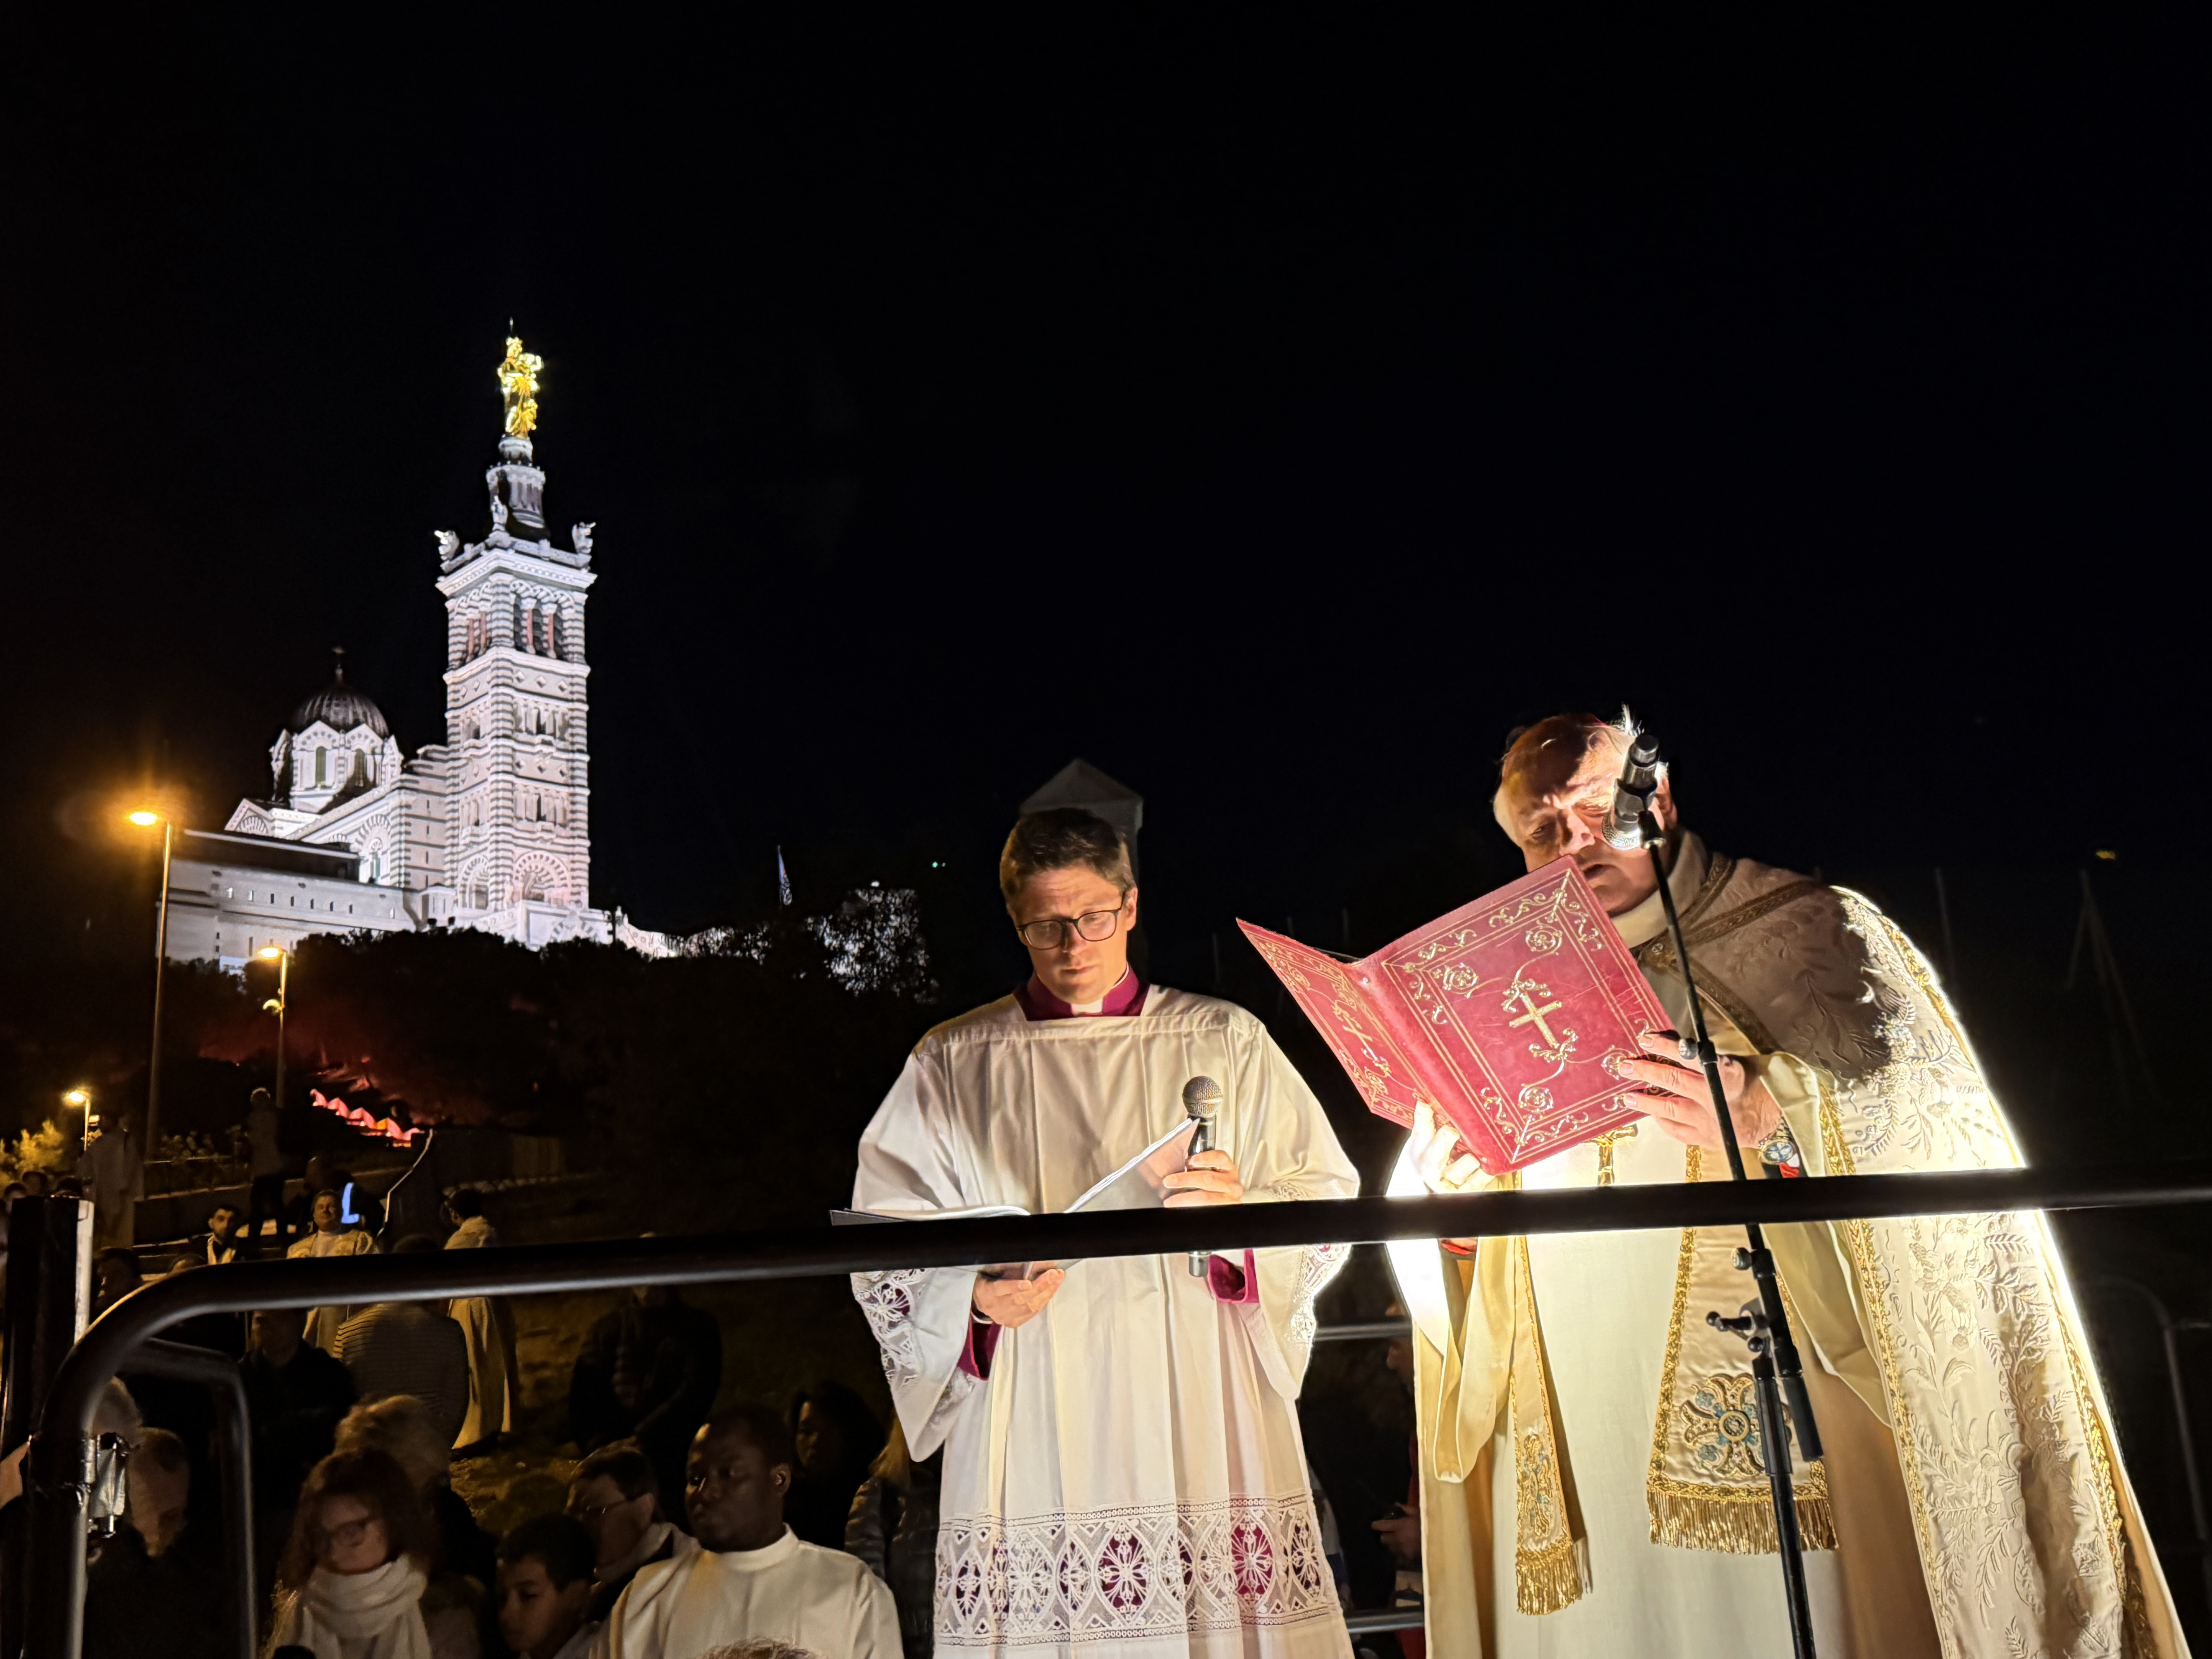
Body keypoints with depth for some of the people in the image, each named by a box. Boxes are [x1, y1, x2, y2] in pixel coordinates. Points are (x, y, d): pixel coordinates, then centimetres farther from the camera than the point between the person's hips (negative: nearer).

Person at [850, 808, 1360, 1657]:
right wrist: (976, 1296, -12)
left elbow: (1328, 1202, 8)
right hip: (1033, 1430, 0)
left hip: (1200, 1422, 0)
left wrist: (1244, 1215, -13)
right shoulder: (951, 1066, 9)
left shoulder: (1224, 1040, 10)